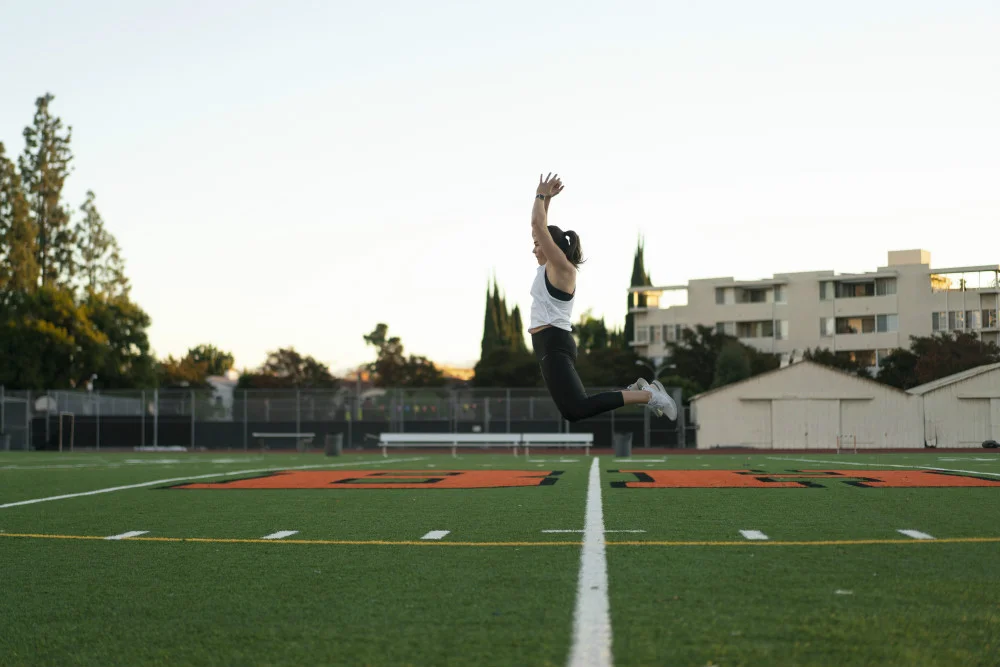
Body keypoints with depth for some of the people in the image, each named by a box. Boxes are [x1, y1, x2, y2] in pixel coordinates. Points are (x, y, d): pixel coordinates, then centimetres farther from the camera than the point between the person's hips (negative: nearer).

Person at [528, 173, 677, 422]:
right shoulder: (548, 268, 18)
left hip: (554, 346, -10)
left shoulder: (562, 268, -7)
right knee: (573, 412, 9)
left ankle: (647, 396, -19)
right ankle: (636, 390, 15)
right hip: (551, 346, 10)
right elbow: (540, 228, 28)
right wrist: (545, 199, 24)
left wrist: (541, 195, 0)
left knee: (578, 409, -24)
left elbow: (538, 225, -12)